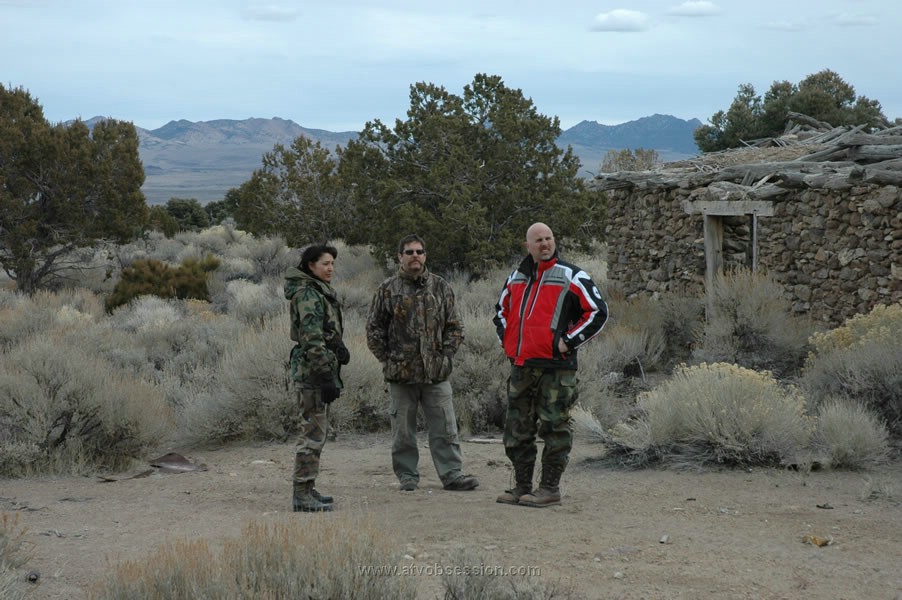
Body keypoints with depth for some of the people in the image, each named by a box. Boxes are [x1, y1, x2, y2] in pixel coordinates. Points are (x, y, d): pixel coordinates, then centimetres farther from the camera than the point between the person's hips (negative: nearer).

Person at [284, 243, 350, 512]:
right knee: (313, 432, -8)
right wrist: (327, 376, -24)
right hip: (311, 369, -10)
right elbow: (312, 340, -22)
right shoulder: (307, 294, -16)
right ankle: (302, 495, -6)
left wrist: (339, 347, 7)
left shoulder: (320, 292, 16)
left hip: (319, 370, 10)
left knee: (316, 430, 14)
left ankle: (307, 489, 21)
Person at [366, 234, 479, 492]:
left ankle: (451, 474, 4)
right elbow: (374, 329, 6)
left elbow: (454, 327, 11)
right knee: (403, 430, 6)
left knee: (445, 427, -1)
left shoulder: (440, 287, 8)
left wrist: (446, 356, 2)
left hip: (436, 373, 1)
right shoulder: (388, 289, 3)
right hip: (401, 373, -1)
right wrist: (388, 359, 0)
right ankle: (407, 476, 15)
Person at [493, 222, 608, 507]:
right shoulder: (516, 278, 16)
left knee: (554, 428, -2)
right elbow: (502, 310, 31)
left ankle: (550, 488, 4)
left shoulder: (572, 277, -2)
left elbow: (598, 312, -5)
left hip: (556, 366, -6)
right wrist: (506, 339, 16)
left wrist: (568, 342, -8)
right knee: (517, 430, 10)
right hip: (520, 366, 6)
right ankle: (522, 486, 19)